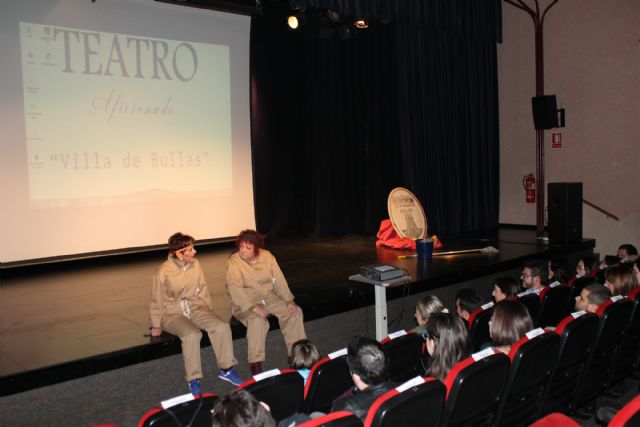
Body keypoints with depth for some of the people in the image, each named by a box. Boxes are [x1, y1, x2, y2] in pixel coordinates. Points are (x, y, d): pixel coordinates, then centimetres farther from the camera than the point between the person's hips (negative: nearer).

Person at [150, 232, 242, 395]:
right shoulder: (163, 271, -14)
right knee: (192, 334, -35)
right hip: (172, 313, -4)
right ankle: (193, 380, -20)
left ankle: (226, 369, -4)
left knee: (222, 326, -20)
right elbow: (157, 300, -4)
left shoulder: (195, 264, -1)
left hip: (195, 308, 5)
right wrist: (156, 325, 0)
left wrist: (207, 310, 8)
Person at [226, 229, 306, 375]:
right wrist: (254, 307, -36)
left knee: (295, 311, -14)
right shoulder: (234, 262, -16)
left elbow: (279, 280, -3)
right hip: (246, 303, -4)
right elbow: (235, 289, -26)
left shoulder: (267, 256, -3)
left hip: (270, 298, 5)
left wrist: (289, 300, -14)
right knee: (258, 320, -35)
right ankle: (255, 362, -24)